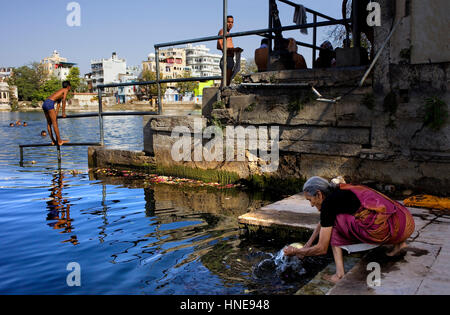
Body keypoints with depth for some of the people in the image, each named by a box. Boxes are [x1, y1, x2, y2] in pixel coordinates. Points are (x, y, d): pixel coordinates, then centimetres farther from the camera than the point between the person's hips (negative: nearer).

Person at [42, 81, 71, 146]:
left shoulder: (60, 92, 31)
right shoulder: (66, 90, 6)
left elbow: (58, 105, 31)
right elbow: (63, 100, -8)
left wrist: (56, 115, 31)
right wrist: (63, 112, -7)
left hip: (44, 104, 10)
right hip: (50, 103, -10)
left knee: (49, 123, 11)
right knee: (55, 123, -7)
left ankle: (53, 141, 17)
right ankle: (59, 141, -6)